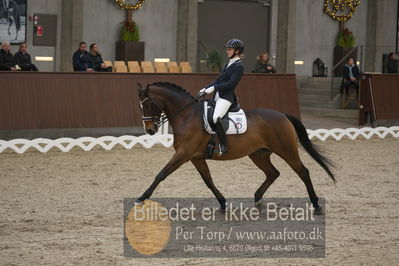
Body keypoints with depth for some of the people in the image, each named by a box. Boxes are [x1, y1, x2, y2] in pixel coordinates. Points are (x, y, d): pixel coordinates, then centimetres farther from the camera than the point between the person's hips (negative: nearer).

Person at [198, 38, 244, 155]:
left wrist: (213, 88, -18)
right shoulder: (228, 65, 19)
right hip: (217, 97, 10)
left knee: (216, 117, -32)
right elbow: (218, 80, 19)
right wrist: (205, 89, 6)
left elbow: (230, 84, -17)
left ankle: (224, 147, -29)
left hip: (226, 97, -10)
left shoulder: (238, 66, -8)